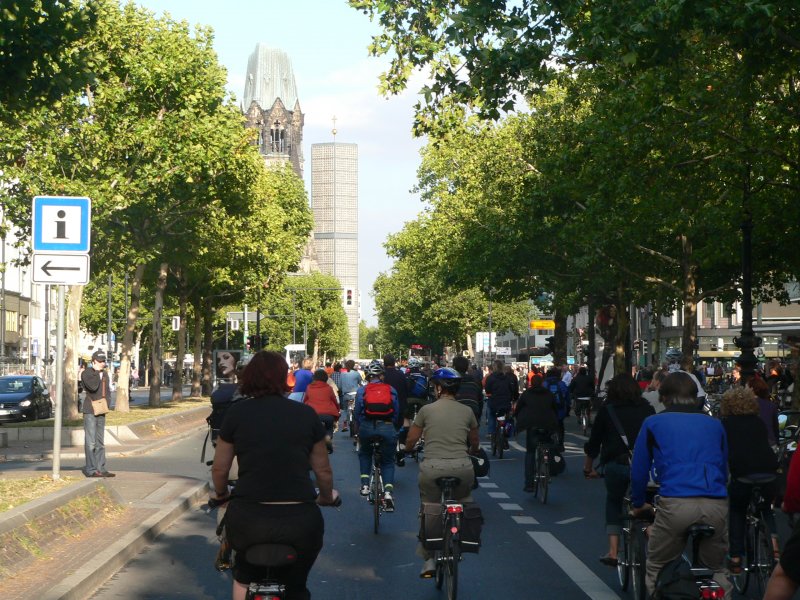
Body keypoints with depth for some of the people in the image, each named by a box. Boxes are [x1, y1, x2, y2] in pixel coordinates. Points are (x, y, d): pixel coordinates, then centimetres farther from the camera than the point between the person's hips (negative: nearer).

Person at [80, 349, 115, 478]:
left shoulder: (105, 374, 14)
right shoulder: (86, 373, -7)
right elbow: (93, 386, -23)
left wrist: (107, 401, 2)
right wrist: (97, 372, -13)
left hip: (101, 411, 7)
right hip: (90, 411, -7)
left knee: (100, 442, 10)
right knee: (90, 442, -8)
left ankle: (100, 468, 14)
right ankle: (91, 469, -6)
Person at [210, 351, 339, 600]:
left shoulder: (237, 412, 1)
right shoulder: (306, 414, 3)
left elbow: (220, 468, 6)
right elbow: (323, 470, 9)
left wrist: (220, 494, 28)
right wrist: (327, 497, 29)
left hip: (248, 521, 0)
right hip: (300, 522, 0)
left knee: (244, 578, 32)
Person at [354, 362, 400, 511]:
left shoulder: (361, 391, 6)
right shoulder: (391, 390, 7)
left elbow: (357, 413, 10)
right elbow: (397, 413, 11)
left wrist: (359, 431, 24)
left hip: (367, 427, 0)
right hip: (387, 428, 0)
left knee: (364, 455, 29)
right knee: (388, 461, 13)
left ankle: (365, 485, 17)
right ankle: (388, 492, -7)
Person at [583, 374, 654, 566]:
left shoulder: (606, 410, 9)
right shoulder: (647, 409, 12)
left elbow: (594, 443, 13)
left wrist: (588, 468, 26)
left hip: (616, 464, -1)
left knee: (613, 503, 19)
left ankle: (613, 551, 10)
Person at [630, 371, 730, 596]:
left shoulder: (653, 423, 14)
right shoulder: (714, 424, 21)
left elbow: (639, 470, 16)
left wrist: (638, 504, 32)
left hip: (676, 504, -3)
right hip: (717, 506, 3)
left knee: (656, 570, 15)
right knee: (716, 569, 22)